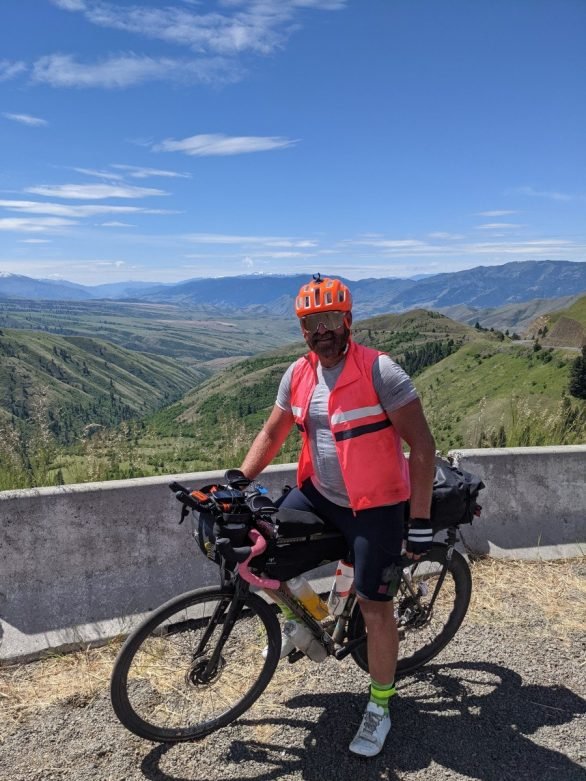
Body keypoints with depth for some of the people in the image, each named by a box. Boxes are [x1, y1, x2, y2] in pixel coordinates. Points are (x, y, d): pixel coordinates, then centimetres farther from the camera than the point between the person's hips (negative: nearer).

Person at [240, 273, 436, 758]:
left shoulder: (379, 371, -20)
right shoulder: (298, 375, -2)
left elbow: (421, 445, -18)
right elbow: (272, 434, 8)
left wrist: (420, 522, -19)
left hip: (375, 506, -5)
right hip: (318, 494, 6)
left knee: (375, 608, 3)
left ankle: (380, 707, 29)